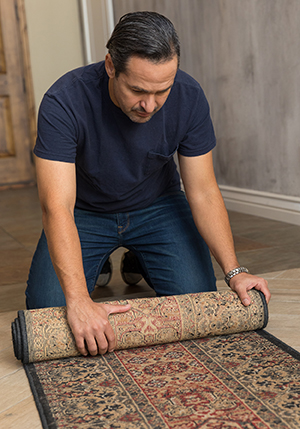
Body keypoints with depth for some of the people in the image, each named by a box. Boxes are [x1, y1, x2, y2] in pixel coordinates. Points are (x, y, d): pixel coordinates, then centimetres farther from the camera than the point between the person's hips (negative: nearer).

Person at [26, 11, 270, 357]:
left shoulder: (189, 98, -23)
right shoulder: (63, 103, -33)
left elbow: (203, 192, -17)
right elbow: (57, 207, -38)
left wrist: (234, 271, -26)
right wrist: (79, 300, -48)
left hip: (157, 206, 2)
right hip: (85, 211, -1)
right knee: (46, 309, -16)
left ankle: (138, 266, 20)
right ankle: (98, 264, 17)